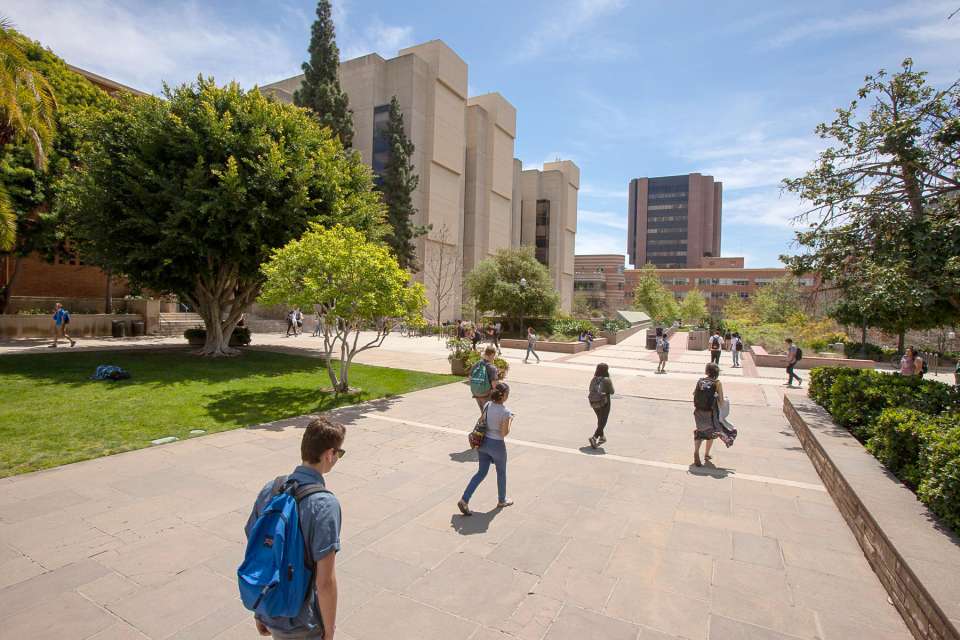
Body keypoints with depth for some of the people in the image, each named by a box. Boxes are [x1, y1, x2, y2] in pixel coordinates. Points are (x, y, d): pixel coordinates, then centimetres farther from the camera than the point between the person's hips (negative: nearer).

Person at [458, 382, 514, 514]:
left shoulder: (486, 405, -6)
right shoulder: (505, 412, -23)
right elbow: (504, 433, -18)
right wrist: (510, 421, -3)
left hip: (483, 442, 5)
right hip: (497, 445, -5)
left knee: (481, 472, 18)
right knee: (501, 473, 21)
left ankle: (464, 500, 8)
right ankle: (502, 500, 40)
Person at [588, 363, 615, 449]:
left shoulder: (593, 380, -3)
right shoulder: (607, 380, -16)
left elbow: (591, 390, 1)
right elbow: (612, 392, -8)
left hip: (594, 403, 6)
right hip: (604, 403, -6)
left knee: (600, 420, 25)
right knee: (602, 422, 2)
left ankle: (601, 437, 38)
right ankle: (594, 437, -15)